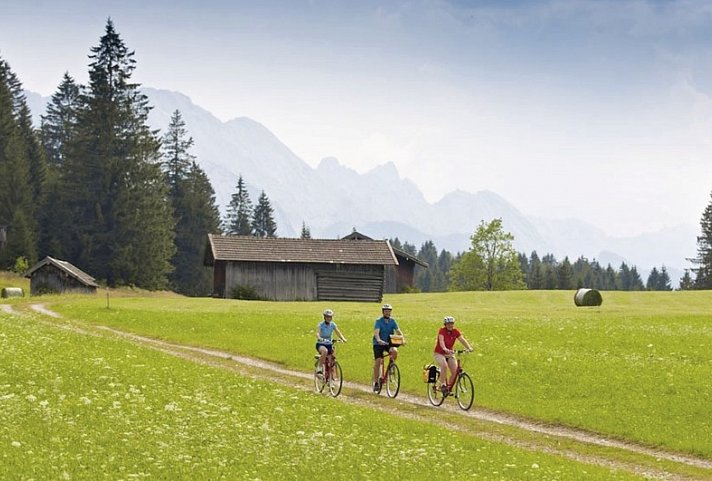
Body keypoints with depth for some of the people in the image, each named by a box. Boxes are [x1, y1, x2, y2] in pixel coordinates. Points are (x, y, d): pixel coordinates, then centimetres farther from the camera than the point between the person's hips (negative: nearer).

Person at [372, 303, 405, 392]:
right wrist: (379, 340, -46)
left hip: (389, 343, 3)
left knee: (395, 351, -29)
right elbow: (376, 332, -26)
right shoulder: (379, 321, -11)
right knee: (378, 362, -11)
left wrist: (403, 339, -28)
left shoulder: (392, 321, 1)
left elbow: (398, 331, -9)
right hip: (378, 344, -3)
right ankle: (376, 383, -2)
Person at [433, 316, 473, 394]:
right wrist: (445, 349, -53)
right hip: (439, 353, -4)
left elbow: (463, 340, -18)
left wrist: (469, 348, -35)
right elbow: (441, 341, -34)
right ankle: (442, 385, -21)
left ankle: (449, 387, 9)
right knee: (444, 366, -33)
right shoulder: (442, 331, -18)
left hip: (449, 353, 4)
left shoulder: (455, 332, -6)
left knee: (455, 371, -12)